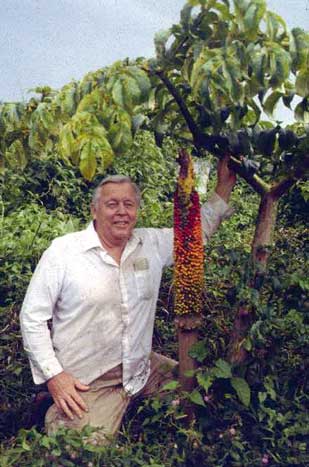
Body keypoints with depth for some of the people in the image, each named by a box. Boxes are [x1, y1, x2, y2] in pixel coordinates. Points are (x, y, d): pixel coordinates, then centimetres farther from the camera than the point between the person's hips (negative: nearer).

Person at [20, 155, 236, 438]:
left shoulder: (153, 245, 0)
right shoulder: (63, 251, -11)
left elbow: (199, 229, 11)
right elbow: (32, 317, -8)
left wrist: (225, 184, 2)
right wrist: (53, 375, -13)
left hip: (143, 369, 5)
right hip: (84, 382, -4)